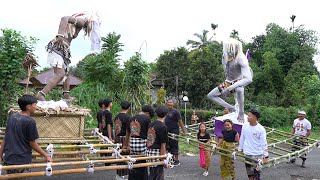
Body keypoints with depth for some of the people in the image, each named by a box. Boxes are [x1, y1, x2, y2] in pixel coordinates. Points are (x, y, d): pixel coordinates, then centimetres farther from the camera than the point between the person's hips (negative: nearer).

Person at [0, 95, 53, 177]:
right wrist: (46, 156, -4)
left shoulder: (12, 117, 2)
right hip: (22, 160, -6)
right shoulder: (30, 121, -17)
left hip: (8, 159, 7)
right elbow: (32, 144, -12)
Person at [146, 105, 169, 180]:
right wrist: (163, 160, -10)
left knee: (152, 174, 19)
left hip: (148, 151, 8)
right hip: (157, 153, -8)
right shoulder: (163, 127, -14)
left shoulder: (151, 124, 8)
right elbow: (163, 145, -14)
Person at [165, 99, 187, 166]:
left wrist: (184, 131, -12)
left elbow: (180, 122, -10)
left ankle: (177, 161, 8)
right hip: (167, 132, 7)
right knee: (169, 146, 14)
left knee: (174, 146, -2)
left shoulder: (175, 112, -8)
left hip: (174, 132, -7)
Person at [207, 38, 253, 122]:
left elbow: (248, 79, -39)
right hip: (228, 82, 7)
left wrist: (229, 89, -44)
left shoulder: (241, 59, -30)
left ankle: (241, 114, -23)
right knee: (210, 95, 6)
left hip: (238, 82, -7)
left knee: (239, 90, -43)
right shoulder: (225, 56, -9)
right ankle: (231, 108, 11)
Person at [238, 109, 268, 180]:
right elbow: (242, 139, 9)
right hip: (247, 154, 4)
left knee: (256, 174, -1)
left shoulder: (261, 129, -14)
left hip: (257, 155, -4)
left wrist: (265, 156, -14)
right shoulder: (245, 126, -2)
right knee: (250, 174, 15)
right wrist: (240, 149, 14)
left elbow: (264, 143, -13)